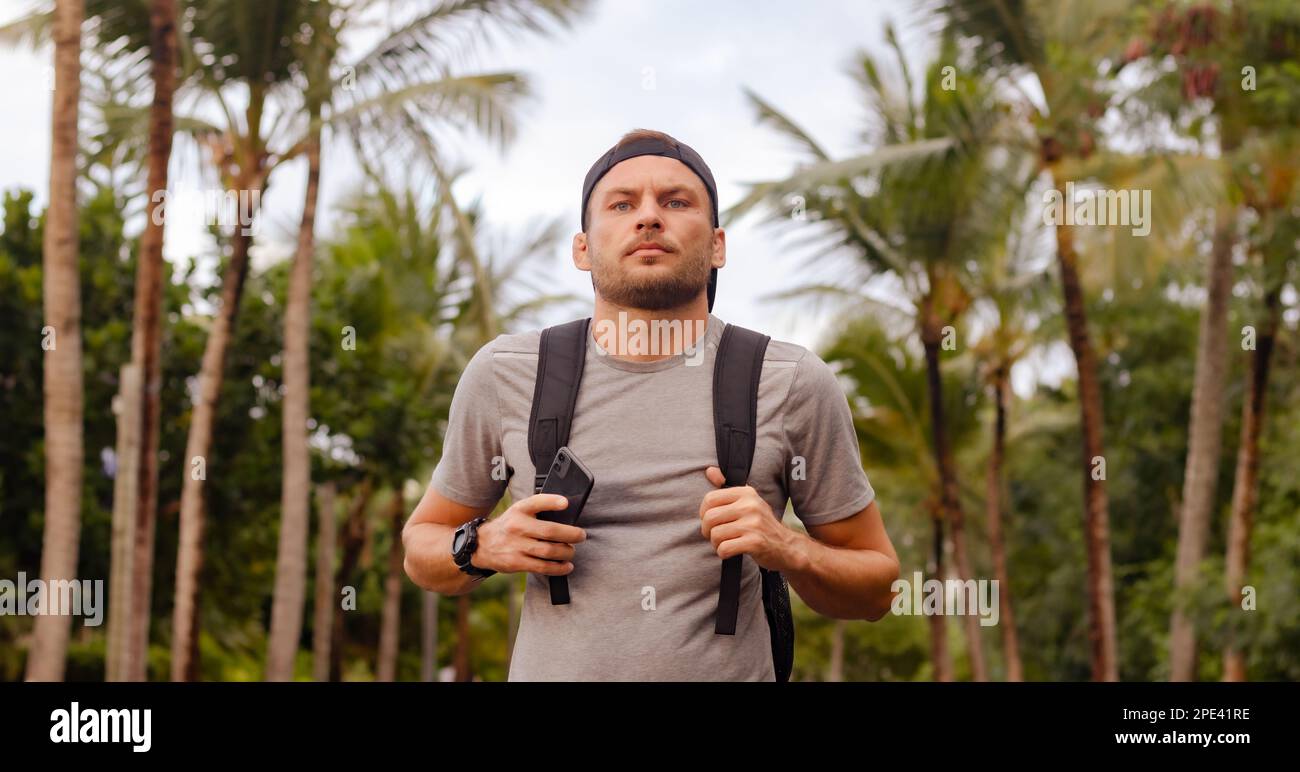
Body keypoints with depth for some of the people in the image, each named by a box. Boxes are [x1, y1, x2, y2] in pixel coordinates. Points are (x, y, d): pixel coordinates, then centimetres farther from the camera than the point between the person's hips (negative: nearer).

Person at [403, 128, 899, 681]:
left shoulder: (795, 385, -6)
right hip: (551, 669, 1)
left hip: (729, 670, 0)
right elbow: (422, 545, 9)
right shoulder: (503, 375, -4)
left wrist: (788, 552, -16)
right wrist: (485, 547, -12)